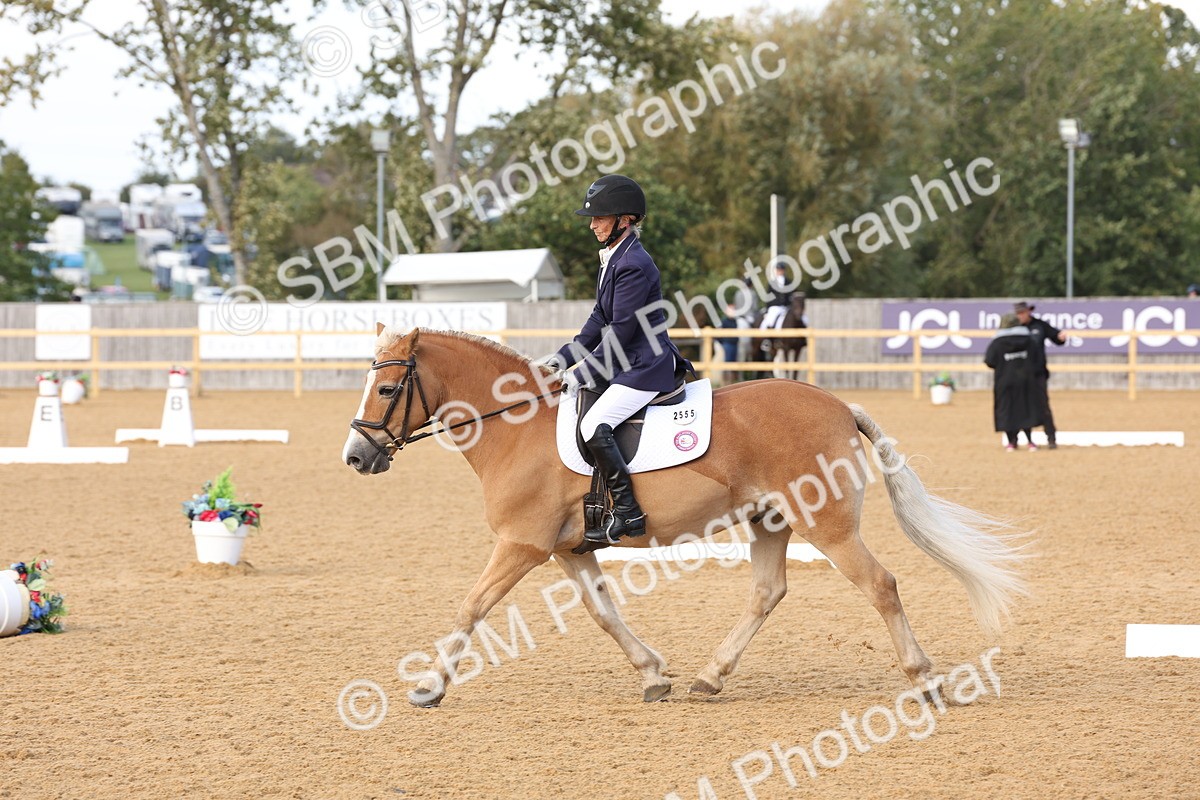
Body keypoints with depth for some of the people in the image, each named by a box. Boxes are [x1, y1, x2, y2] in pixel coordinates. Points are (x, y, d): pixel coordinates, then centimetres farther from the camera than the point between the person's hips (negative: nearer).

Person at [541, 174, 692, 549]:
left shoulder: (634, 265, -19)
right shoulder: (613, 258, 12)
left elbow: (621, 332, -19)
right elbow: (600, 320, 16)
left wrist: (584, 373, -15)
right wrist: (565, 357, 8)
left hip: (646, 366, -11)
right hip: (626, 363, 11)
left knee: (594, 425, -25)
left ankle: (627, 513, -21)